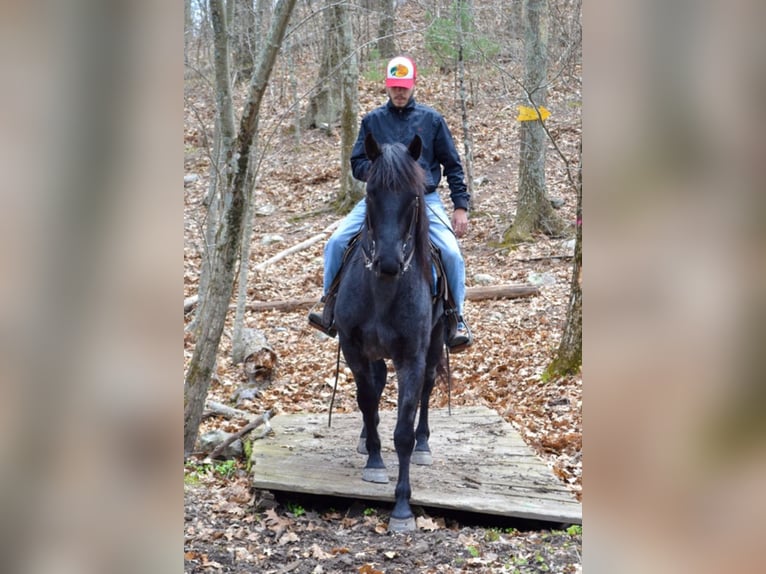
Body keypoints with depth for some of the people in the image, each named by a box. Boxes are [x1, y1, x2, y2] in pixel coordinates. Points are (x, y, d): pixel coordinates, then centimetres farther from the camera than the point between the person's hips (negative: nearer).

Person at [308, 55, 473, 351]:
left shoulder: (432, 119, 7)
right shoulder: (372, 120, 10)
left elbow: (453, 166, 9)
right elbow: (357, 164, 10)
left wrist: (461, 206, 0)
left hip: (424, 199, -1)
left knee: (451, 252, -22)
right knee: (336, 243, -16)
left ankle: (457, 319, -3)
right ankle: (331, 310, -1)